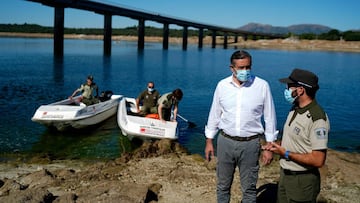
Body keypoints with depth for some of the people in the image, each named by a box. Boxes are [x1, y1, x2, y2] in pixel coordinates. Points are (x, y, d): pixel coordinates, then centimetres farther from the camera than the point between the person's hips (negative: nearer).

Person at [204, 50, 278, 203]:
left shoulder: (262, 86, -7)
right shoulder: (222, 85, -1)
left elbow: (270, 118, -1)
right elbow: (214, 115, 8)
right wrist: (209, 141, 9)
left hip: (250, 143, -2)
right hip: (225, 141, 2)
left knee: (249, 189, 9)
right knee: (223, 186, 14)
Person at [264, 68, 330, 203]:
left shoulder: (317, 118, -24)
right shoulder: (295, 109, 5)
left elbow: (318, 160, -26)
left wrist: (286, 153, -20)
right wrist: (279, 147, -2)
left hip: (302, 181, -8)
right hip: (285, 175, 8)